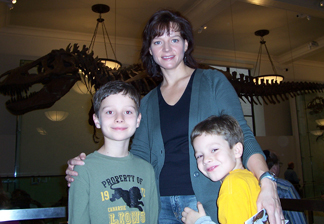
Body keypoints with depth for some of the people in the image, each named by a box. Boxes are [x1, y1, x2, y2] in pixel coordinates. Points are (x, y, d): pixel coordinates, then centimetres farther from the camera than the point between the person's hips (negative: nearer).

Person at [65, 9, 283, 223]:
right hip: (161, 205, 3)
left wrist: (267, 182, -22)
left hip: (209, 201, -3)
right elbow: (139, 154, 8)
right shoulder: (148, 102, 11)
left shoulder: (213, 81, 0)